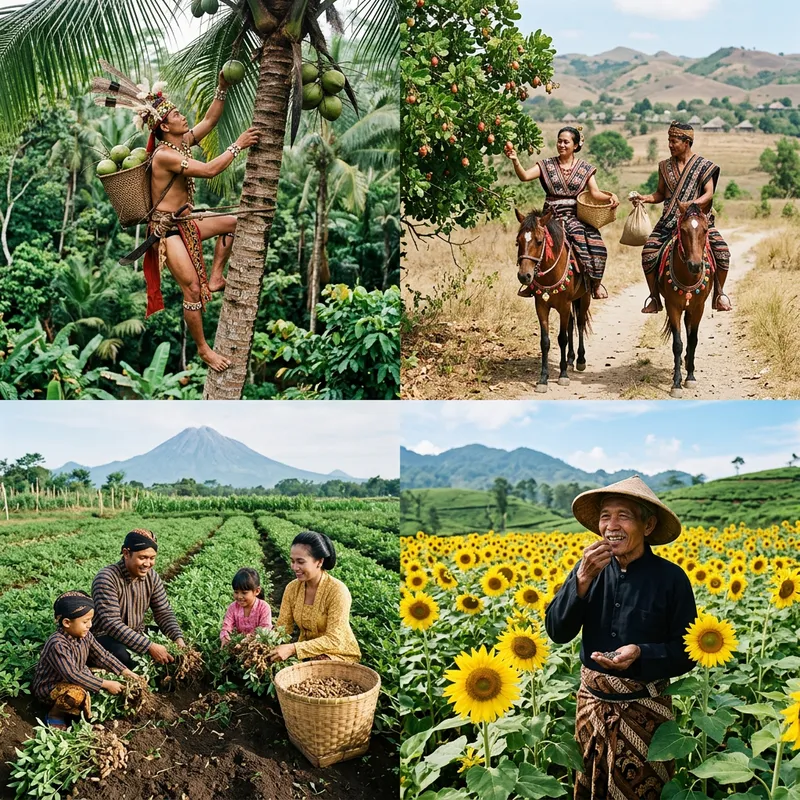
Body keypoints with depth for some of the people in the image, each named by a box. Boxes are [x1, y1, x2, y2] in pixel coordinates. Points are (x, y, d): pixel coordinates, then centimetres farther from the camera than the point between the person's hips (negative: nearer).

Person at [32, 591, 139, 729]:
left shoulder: (85, 635, -7)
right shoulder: (57, 645, -32)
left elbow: (102, 656, -1)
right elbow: (72, 675, -35)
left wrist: (126, 672, -10)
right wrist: (106, 684, -33)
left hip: (71, 681, 9)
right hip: (48, 687, -9)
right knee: (76, 694, -34)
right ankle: (54, 715, -6)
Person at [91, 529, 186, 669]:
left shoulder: (152, 577, -5)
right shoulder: (106, 579, -25)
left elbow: (164, 612, -1)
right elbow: (111, 623, -32)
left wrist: (178, 639, -21)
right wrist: (150, 647, -38)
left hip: (137, 635, 6)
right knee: (122, 656, -36)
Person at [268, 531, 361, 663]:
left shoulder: (337, 591, -23)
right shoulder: (292, 588, -5)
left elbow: (334, 640, -28)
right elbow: (282, 628, -2)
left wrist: (293, 649, -37)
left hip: (339, 654, -5)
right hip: (307, 651, 5)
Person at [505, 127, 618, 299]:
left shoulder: (585, 168, 10)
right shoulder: (547, 165, 8)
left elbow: (595, 194, 2)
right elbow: (525, 176, -8)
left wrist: (611, 197, -18)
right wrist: (515, 161, -26)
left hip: (576, 216, 0)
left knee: (596, 244, -24)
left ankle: (596, 282, -2)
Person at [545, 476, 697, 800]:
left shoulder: (671, 578, -12)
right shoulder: (589, 569, -3)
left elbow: (688, 652, -8)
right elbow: (557, 631, -10)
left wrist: (641, 654, -26)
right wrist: (582, 579, -23)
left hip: (644, 708, -3)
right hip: (592, 702, 4)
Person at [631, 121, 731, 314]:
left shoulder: (703, 166, 2)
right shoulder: (665, 166, 11)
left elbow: (709, 193, -7)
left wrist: (694, 203, -26)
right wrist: (644, 198, -2)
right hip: (670, 221, 2)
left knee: (722, 251, -20)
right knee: (648, 254, -16)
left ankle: (719, 294, 1)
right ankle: (655, 299, 0)